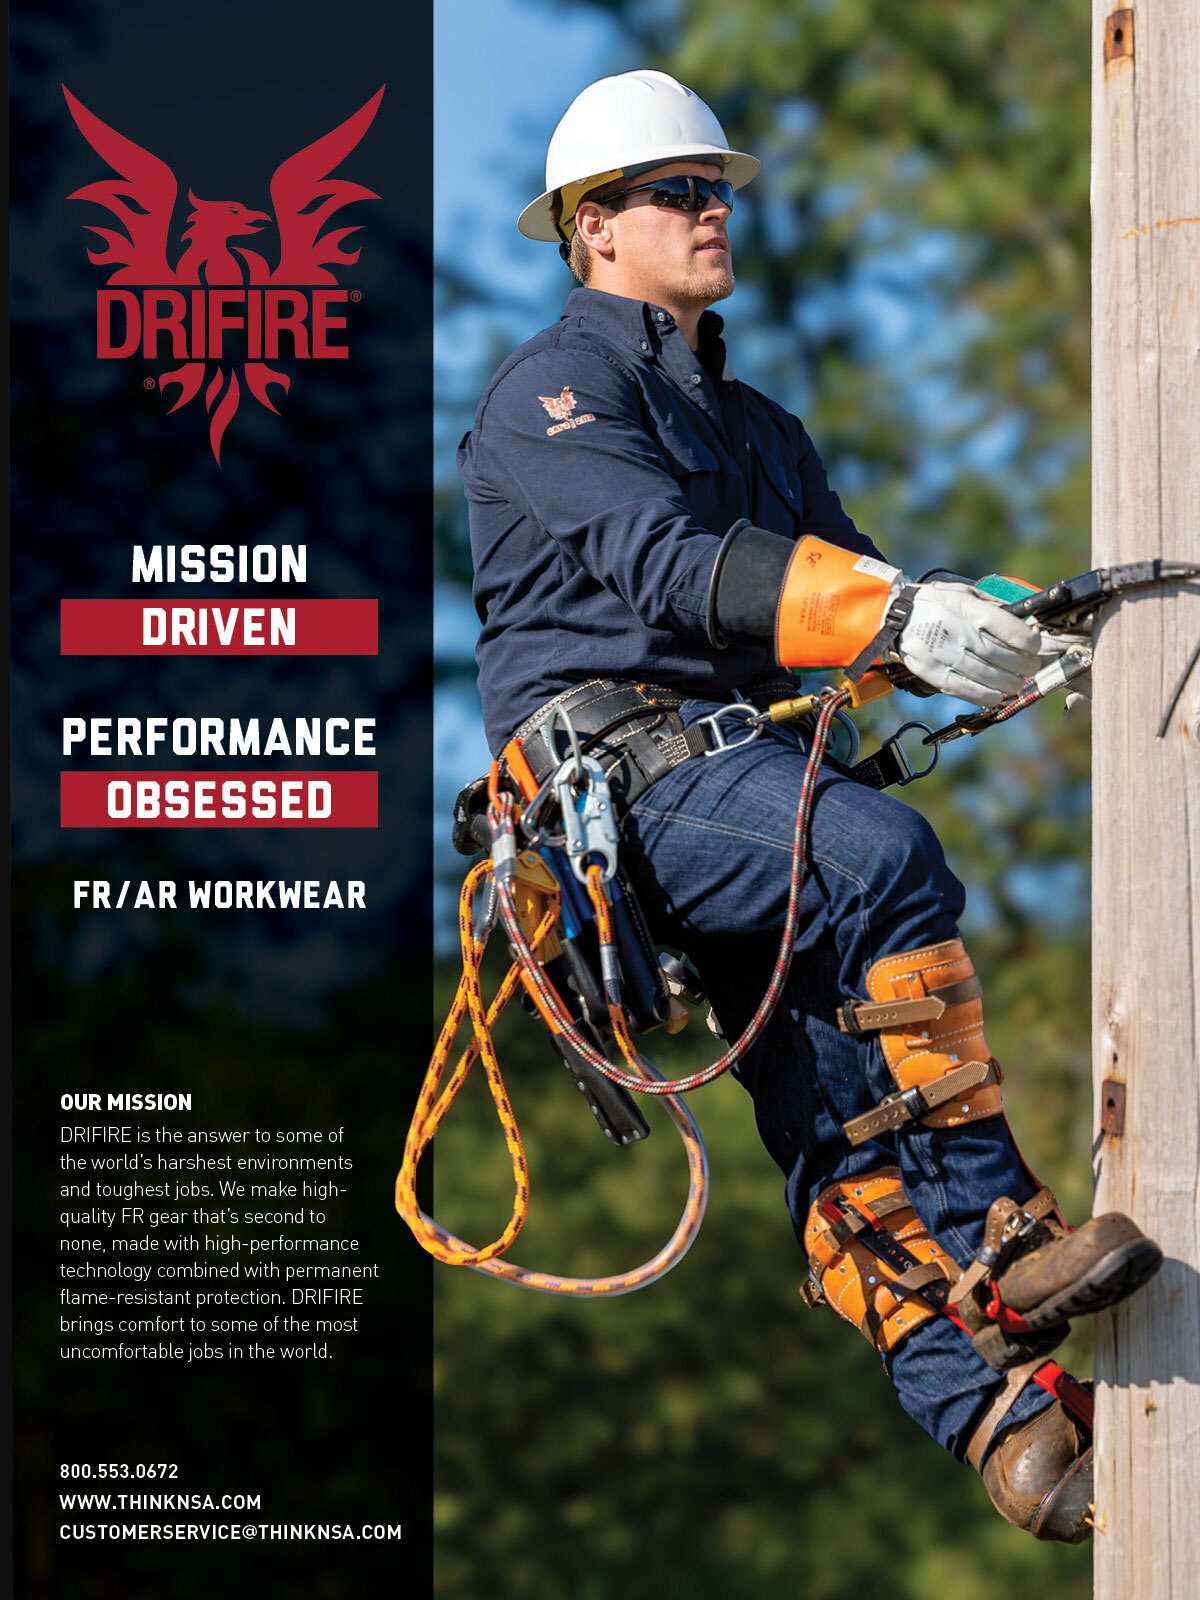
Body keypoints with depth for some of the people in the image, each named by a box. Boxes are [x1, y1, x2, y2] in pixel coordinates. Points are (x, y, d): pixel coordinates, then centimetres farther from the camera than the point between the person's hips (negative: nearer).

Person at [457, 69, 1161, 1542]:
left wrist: (998, 638, -6)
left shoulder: (754, 425, 29)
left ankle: (984, 1407, -13)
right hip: (609, 761, -7)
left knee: (839, 1118, -4)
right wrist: (896, 618, -30)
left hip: (740, 767, 7)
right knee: (882, 857, -32)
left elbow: (842, 580, 16)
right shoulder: (553, 393, 1)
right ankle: (990, 1235, -33)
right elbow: (668, 562, -16)